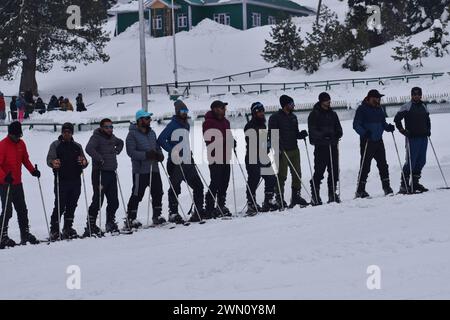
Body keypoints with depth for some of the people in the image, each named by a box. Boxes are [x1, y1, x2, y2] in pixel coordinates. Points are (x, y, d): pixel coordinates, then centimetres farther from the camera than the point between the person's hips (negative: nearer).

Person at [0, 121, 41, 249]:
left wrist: (33, 170, 3)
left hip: (17, 183, 7)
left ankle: (25, 234, 19)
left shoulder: (21, 144, 7)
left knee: (22, 210, 11)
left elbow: (25, 160, 19)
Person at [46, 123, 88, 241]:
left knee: (72, 205, 8)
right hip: (61, 181, -4)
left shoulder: (77, 146, 18)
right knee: (60, 206, -8)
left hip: (75, 180, 4)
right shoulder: (56, 145, 7)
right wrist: (53, 163, -26)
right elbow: (49, 159, -3)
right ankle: (54, 231, -4)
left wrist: (84, 162, -9)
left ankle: (68, 228, 18)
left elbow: (84, 163, 15)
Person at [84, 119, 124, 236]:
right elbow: (89, 149, -26)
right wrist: (99, 158, -23)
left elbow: (120, 142, 39)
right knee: (98, 201, -9)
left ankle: (111, 223, 25)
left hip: (111, 172, 8)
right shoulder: (96, 137, -7)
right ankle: (90, 226, -4)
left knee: (114, 202, 10)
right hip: (100, 172, -8)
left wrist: (116, 151, 22)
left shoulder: (112, 137, 16)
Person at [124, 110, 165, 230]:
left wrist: (160, 154, 0)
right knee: (137, 195, -5)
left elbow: (157, 147, 23)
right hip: (140, 170, -7)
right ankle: (130, 219, 0)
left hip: (153, 169, 7)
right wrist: (146, 155, -24)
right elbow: (131, 152, -15)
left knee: (158, 192, 7)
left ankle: (157, 215, 19)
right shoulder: (132, 134, -7)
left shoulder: (152, 133, 16)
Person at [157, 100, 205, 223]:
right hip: (176, 162, -8)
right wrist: (173, 152, -19)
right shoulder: (173, 125, -9)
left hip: (187, 162, 8)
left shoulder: (186, 125, 16)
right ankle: (173, 214, 4)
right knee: (175, 189, -3)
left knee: (198, 186, 7)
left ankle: (198, 212, 13)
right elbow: (161, 140, -16)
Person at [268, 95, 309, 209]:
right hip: (282, 152, -7)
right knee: (282, 176, -5)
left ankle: (296, 196, 15)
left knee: (297, 174, 6)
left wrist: (301, 134, -1)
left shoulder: (293, 117, 16)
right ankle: (279, 198, 1)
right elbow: (272, 134, -9)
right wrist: (277, 149, -19)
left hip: (294, 150, 7)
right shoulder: (275, 117, -5)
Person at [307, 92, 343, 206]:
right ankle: (315, 197, -2)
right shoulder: (314, 115, 0)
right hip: (320, 147, -5)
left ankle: (332, 194, 16)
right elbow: (313, 130, -10)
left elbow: (338, 128, 18)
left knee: (334, 171, 5)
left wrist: (338, 134, -6)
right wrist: (323, 135, -25)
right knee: (319, 172, -6)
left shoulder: (332, 114, 17)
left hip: (332, 146, 6)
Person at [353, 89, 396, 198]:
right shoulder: (362, 109, -5)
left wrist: (388, 127, -2)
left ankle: (386, 187, 11)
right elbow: (356, 125, -10)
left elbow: (383, 123, 20)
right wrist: (364, 133, -26)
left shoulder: (379, 109, 15)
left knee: (383, 165, 4)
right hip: (367, 142, -6)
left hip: (378, 141, 6)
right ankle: (360, 190, 1)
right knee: (365, 166, -5)